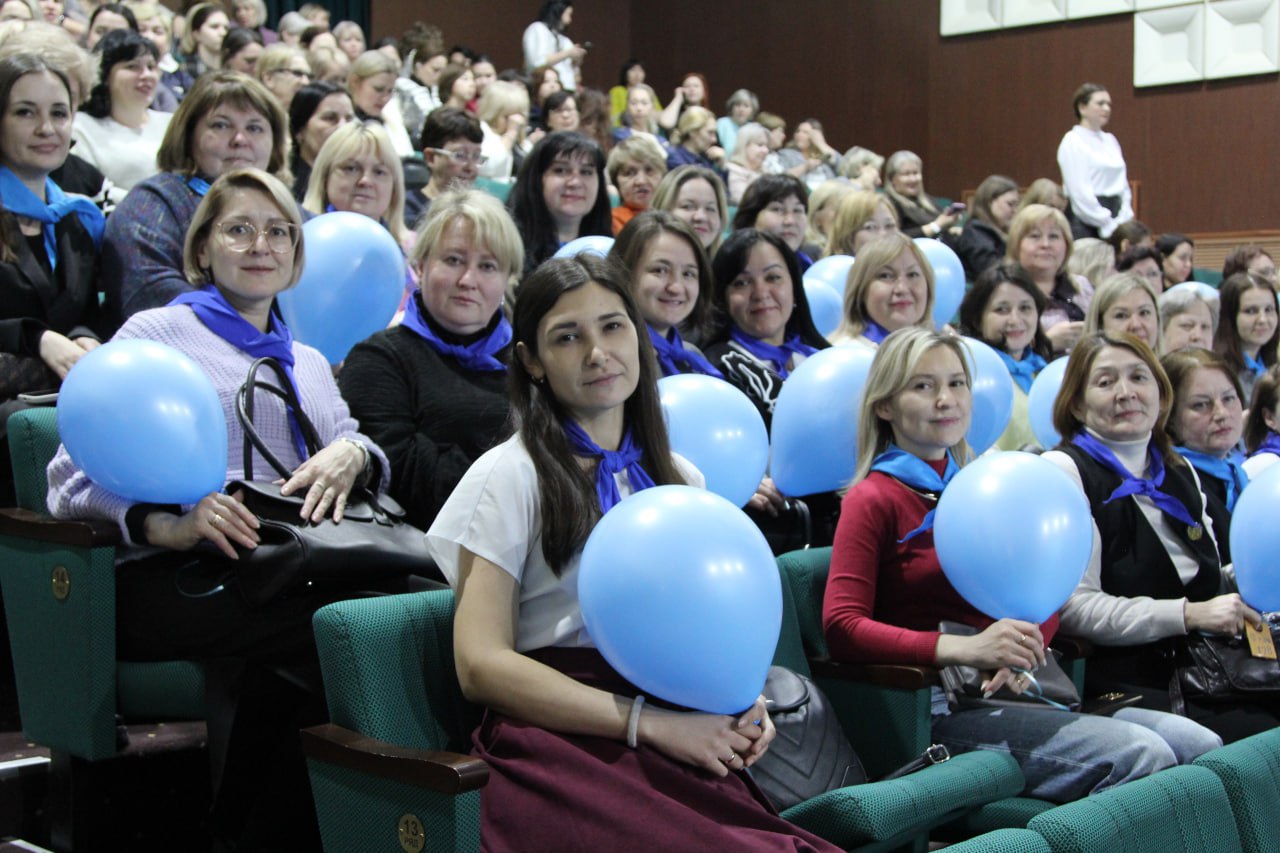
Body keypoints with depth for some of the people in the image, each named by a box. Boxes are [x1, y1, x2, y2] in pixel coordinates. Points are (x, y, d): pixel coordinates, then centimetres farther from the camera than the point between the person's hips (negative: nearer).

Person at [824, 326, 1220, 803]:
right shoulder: (875, 499, -2)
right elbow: (841, 628, -14)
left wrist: (1019, 653, -4)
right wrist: (964, 648, -25)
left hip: (1014, 691, 7)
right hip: (943, 709, -7)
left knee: (1201, 746, -9)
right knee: (1138, 755, -23)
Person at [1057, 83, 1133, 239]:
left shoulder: (1110, 140, 16)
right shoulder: (1073, 141, -6)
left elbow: (1123, 185, 15)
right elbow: (1080, 193, -14)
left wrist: (1124, 219, 1)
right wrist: (1108, 224, -14)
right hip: (1085, 222, -7)